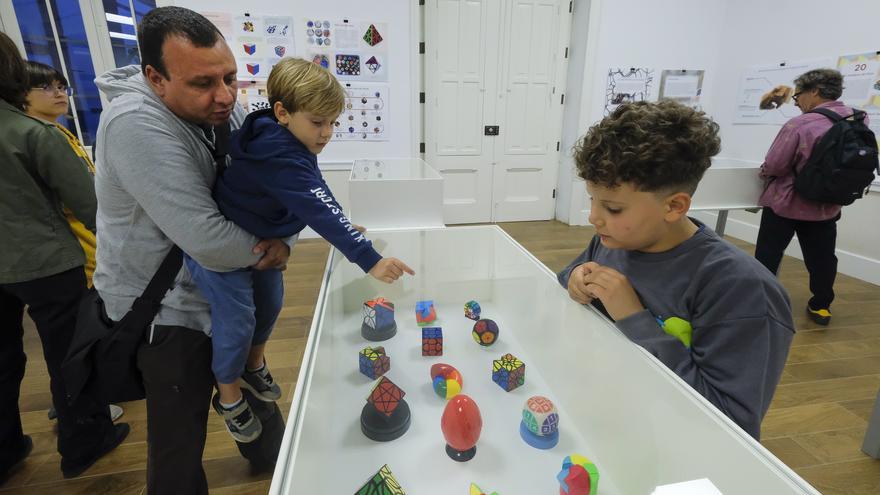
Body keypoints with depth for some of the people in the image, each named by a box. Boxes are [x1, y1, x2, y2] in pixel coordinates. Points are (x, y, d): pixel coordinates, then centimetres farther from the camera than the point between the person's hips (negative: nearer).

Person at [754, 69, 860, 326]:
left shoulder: (800, 125, -23)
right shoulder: (859, 120, -2)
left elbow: (773, 166, -18)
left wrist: (763, 173, 2)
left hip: (786, 203, -6)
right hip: (826, 205, 6)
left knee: (768, 255, 6)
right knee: (821, 258, 16)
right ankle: (821, 306, 29)